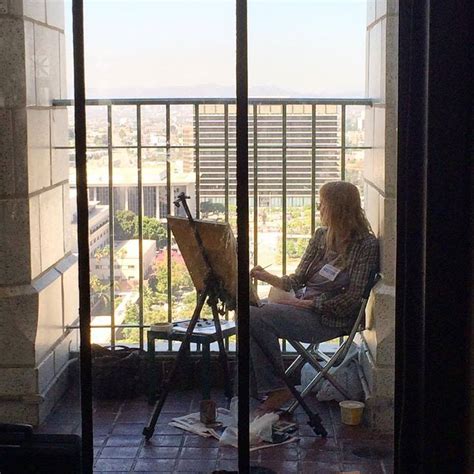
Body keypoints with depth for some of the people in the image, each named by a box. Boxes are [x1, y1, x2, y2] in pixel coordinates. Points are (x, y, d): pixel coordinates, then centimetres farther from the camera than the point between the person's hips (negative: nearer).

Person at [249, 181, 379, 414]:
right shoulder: (321, 236, 14)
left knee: (257, 317, -24)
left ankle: (276, 389, -12)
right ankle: (270, 389, -16)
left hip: (330, 318, -7)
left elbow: (352, 299, -12)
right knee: (250, 311, -19)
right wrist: (267, 277, -4)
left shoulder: (366, 245, -7)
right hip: (304, 305, 7)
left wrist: (304, 303, -15)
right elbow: (298, 279, 14)